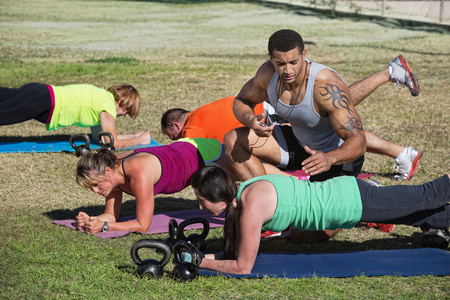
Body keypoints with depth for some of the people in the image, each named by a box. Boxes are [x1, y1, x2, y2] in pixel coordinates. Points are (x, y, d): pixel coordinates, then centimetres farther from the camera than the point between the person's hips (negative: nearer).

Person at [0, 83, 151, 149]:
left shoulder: (102, 97, 23)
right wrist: (139, 140, 9)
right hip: (39, 104, -9)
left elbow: (99, 137, 30)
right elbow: (112, 143, -3)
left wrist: (135, 135, 30)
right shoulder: (108, 106, -4)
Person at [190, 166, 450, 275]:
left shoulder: (252, 207, -29)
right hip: (338, 191, 6)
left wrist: (200, 263, -18)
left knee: (426, 196, 14)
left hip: (351, 201, -6)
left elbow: (243, 267, -23)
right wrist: (203, 255, -3)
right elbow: (235, 252, 8)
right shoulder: (238, 195, -3)